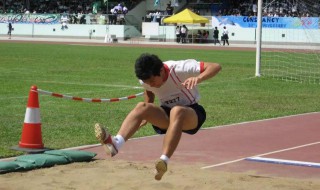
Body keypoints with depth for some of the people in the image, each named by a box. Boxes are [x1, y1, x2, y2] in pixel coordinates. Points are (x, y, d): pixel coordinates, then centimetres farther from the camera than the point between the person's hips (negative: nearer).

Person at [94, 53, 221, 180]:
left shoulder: (179, 69, -22)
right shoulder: (146, 80, -6)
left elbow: (216, 67, -26)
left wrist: (198, 78, -43)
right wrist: (147, 115, 14)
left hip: (192, 115, -4)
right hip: (167, 117, 5)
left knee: (177, 111, -40)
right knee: (141, 107, -24)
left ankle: (164, 161, -48)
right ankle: (115, 143, -46)